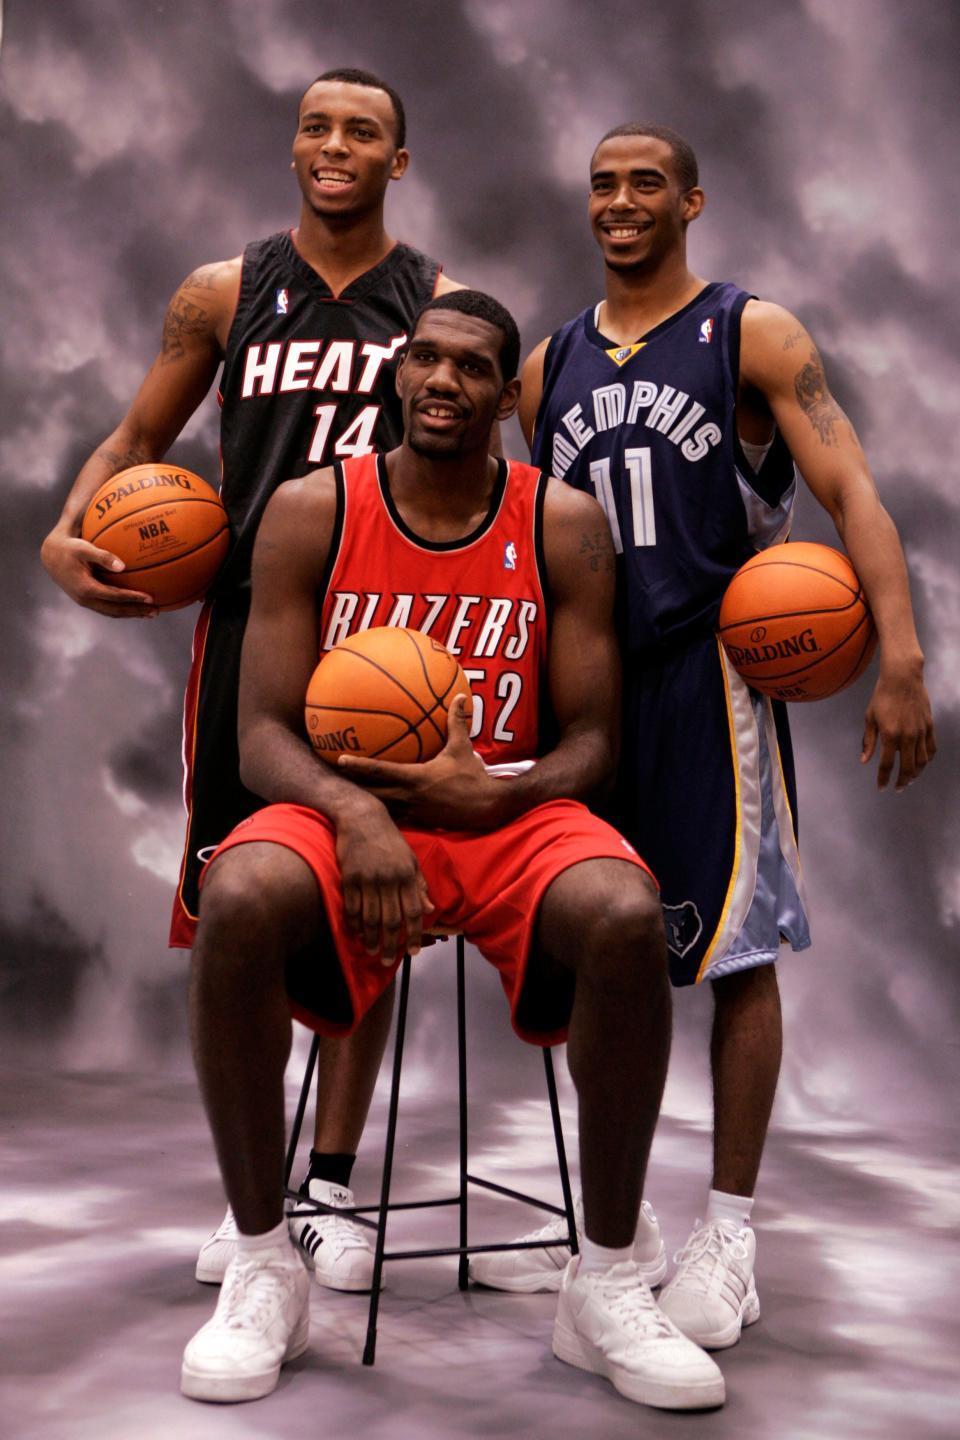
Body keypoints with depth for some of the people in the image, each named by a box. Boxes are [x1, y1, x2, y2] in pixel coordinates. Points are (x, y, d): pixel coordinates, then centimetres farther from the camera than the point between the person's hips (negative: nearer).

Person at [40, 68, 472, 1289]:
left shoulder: (441, 305, 8)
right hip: (250, 618, 1)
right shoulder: (223, 295, 9)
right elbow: (141, 434, 12)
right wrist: (67, 534, -6)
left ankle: (331, 1188, 15)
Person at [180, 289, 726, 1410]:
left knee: (626, 919, -32)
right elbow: (263, 733, -6)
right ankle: (264, 1266, -13)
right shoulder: (312, 510, 0)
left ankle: (605, 1286, -12)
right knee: (237, 901, -34)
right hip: (346, 807, 0)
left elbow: (590, 739, 1)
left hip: (510, 812, 1)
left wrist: (494, 795, -21)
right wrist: (355, 812, -27)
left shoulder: (563, 524, 2)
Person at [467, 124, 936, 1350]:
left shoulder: (751, 335, 0)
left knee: (736, 947, -1)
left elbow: (851, 493, -9)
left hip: (710, 678, -5)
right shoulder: (550, 366, 14)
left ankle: (728, 1233, 11)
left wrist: (900, 661, -21)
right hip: (588, 685, 5)